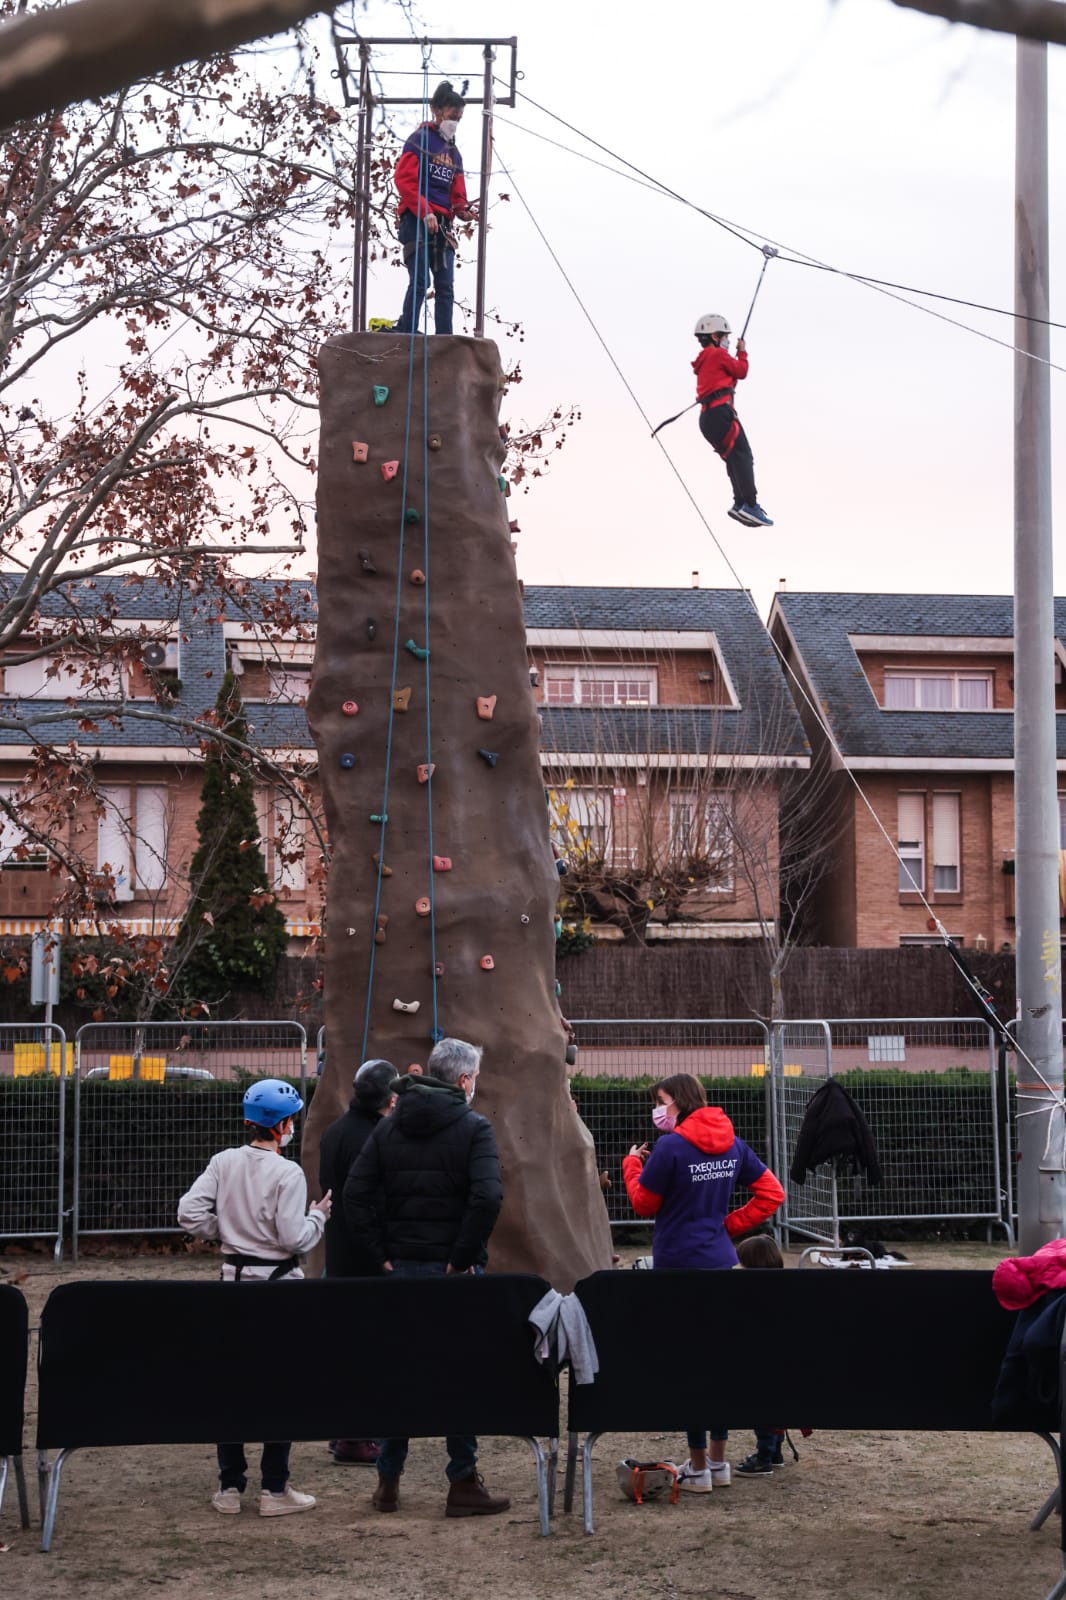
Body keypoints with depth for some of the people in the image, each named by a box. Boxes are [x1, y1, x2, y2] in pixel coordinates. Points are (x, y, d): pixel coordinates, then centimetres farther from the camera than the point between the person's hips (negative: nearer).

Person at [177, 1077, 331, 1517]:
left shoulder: (223, 1163, 0)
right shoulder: (287, 1174, -15)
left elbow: (190, 1214, -5)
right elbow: (294, 1237, -18)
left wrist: (225, 1229, 10)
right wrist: (318, 1215, -1)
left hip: (235, 1279, 5)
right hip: (279, 1283, -5)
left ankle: (229, 1486, 16)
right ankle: (275, 1489, 5)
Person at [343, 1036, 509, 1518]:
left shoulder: (388, 1127, 7)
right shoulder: (474, 1128, -9)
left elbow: (355, 1195, 1)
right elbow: (487, 1197, -22)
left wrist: (382, 1252, 2)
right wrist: (463, 1257, -13)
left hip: (402, 1267, 5)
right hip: (455, 1270, -5)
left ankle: (388, 1481, 18)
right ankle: (463, 1485, 7)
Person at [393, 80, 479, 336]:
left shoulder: (454, 153, 20)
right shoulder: (420, 139, -2)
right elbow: (405, 180, -11)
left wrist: (463, 210, -1)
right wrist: (425, 212, -19)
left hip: (443, 225, 7)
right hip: (417, 221, -7)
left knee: (446, 286, 2)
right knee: (420, 281, -13)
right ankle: (406, 336, -10)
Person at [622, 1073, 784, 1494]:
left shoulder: (671, 1146, -14)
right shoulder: (733, 1144, 6)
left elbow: (643, 1203, -5)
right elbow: (772, 1193, 8)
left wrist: (632, 1164, 10)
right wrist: (730, 1223, 9)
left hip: (680, 1265, -7)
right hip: (722, 1262, 7)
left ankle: (698, 1469, 5)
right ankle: (718, 1461, 20)